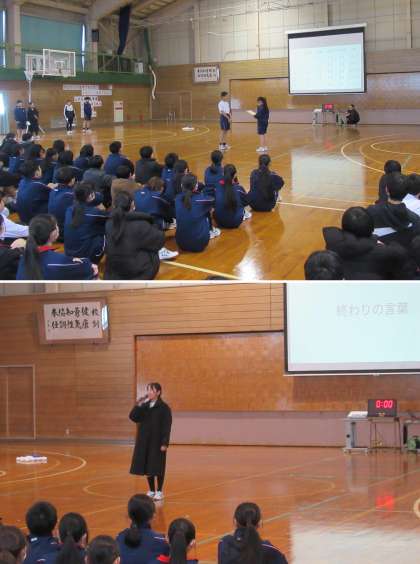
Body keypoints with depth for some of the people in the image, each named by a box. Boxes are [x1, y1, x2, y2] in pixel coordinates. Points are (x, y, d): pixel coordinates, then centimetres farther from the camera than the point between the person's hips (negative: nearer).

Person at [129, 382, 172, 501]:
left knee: (157, 467, 1)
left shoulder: (164, 407, -9)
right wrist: (138, 405, -11)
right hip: (145, 441, 5)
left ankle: (159, 492, 12)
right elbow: (133, 417, 1)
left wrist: (165, 443, -17)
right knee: (147, 467, 9)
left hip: (157, 442, -5)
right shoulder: (144, 406, 8)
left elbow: (167, 426, -11)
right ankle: (151, 491, 21)